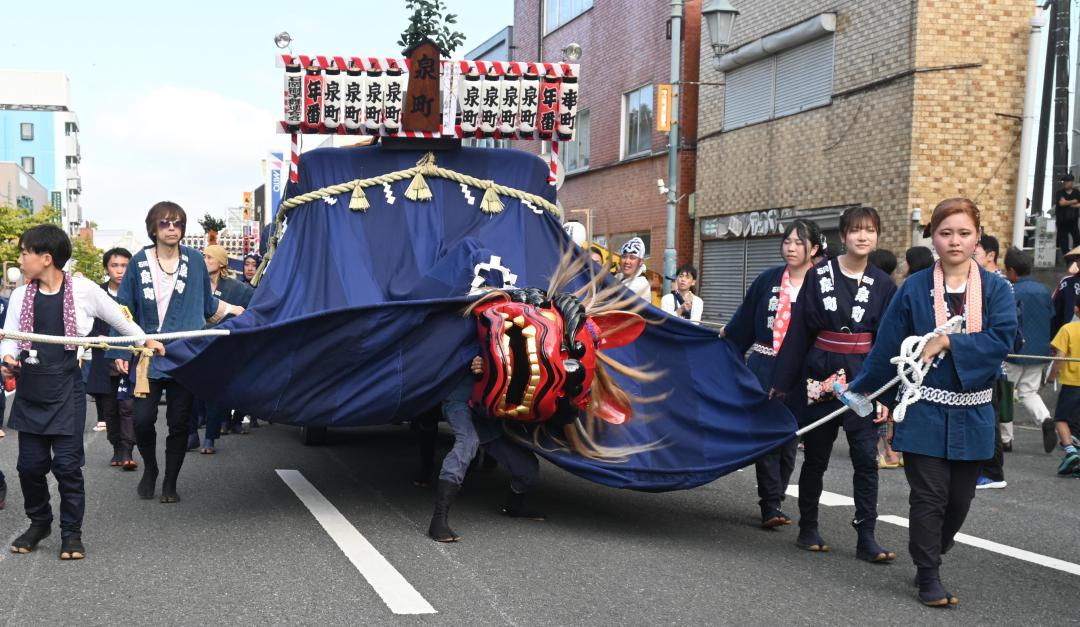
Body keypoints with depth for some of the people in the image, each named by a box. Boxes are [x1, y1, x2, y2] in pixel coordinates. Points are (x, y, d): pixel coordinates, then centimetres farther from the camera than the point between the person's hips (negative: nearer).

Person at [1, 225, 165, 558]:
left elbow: (117, 316, 10)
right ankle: (39, 523, 30)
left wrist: (145, 339, 21)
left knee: (67, 463, -2)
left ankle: (71, 532, 14)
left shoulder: (83, 290, -5)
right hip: (29, 389, 3)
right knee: (30, 463, 8)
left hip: (66, 388, -3)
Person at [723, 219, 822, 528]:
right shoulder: (768, 280, 5)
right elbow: (743, 321, 14)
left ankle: (773, 503, 16)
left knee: (788, 436, 5)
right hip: (764, 368, 1)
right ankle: (771, 505, -4)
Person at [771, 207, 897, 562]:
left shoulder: (883, 285, 3)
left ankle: (866, 539, 1)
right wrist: (782, 382, 1)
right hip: (821, 374, 0)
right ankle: (808, 528, 22)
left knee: (866, 458, -5)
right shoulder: (819, 276, -1)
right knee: (816, 456, 9)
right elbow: (798, 332, 1)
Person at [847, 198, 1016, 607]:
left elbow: (1002, 338, -14)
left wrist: (948, 342, -21)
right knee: (929, 497, -1)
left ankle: (931, 556, 32)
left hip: (972, 414, 2)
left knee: (959, 499, 10)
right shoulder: (914, 288, -2)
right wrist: (860, 390, 4)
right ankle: (929, 578, 12)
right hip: (924, 412, -2)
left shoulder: (995, 289, 0)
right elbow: (887, 346, 1)